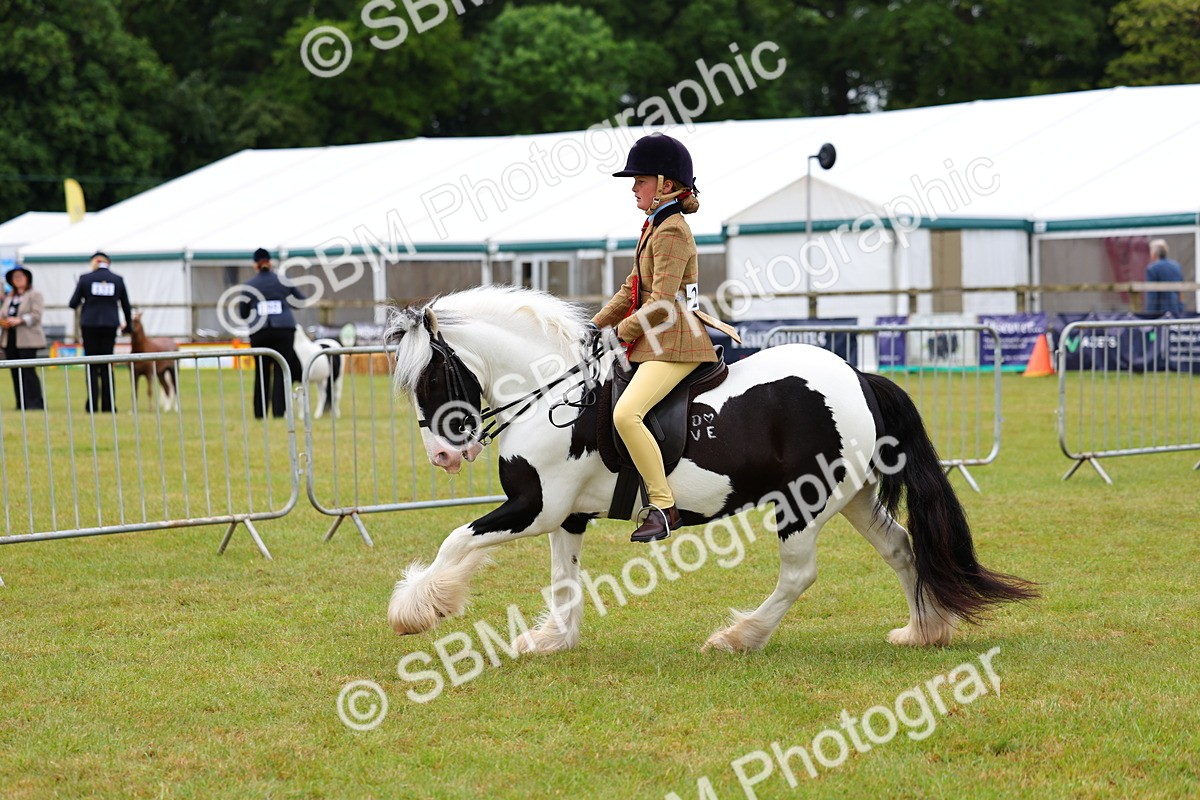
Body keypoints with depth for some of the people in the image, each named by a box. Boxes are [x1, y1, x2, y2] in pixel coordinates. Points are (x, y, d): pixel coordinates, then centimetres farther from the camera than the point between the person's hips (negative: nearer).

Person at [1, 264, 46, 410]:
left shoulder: (34, 295, 4)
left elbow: (36, 315, -8)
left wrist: (19, 320, -20)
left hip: (27, 339, -6)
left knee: (28, 371, -12)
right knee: (15, 373, 3)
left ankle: (35, 402, -12)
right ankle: (21, 403, 6)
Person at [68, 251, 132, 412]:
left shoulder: (85, 279, -2)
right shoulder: (118, 280, 3)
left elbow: (73, 303, 0)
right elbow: (126, 305, 9)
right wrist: (128, 325, 24)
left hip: (89, 325, -1)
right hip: (110, 325, 1)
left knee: (92, 366, 4)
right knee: (107, 366, 7)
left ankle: (93, 405, -4)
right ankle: (107, 406, 3)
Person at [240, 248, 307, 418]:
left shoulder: (249, 285, 3)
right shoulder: (284, 281, 5)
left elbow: (243, 314, 7)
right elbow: (302, 301, 16)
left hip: (259, 332, 0)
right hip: (284, 329, 0)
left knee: (261, 372, 10)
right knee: (281, 370, 1)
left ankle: (260, 412, 11)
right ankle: (279, 410, -6)